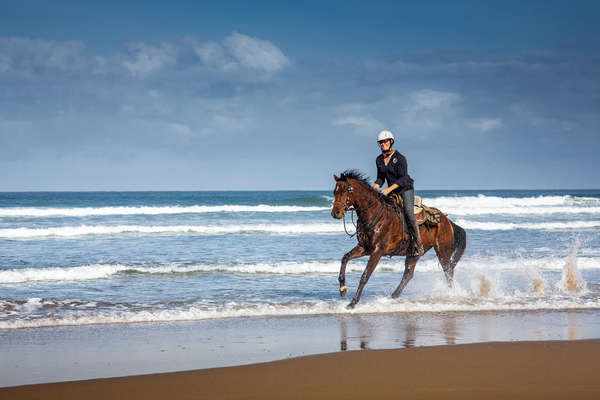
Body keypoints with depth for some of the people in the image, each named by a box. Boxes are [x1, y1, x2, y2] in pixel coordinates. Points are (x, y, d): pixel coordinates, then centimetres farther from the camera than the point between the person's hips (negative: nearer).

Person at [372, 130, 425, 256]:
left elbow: (403, 178, -22)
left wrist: (389, 189, -33)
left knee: (409, 214, -19)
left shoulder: (400, 158, -14)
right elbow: (380, 179, 13)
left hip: (406, 189, -6)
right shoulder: (379, 160, 5)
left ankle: (419, 245, -19)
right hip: (392, 191, 6)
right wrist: (372, 190, -5)